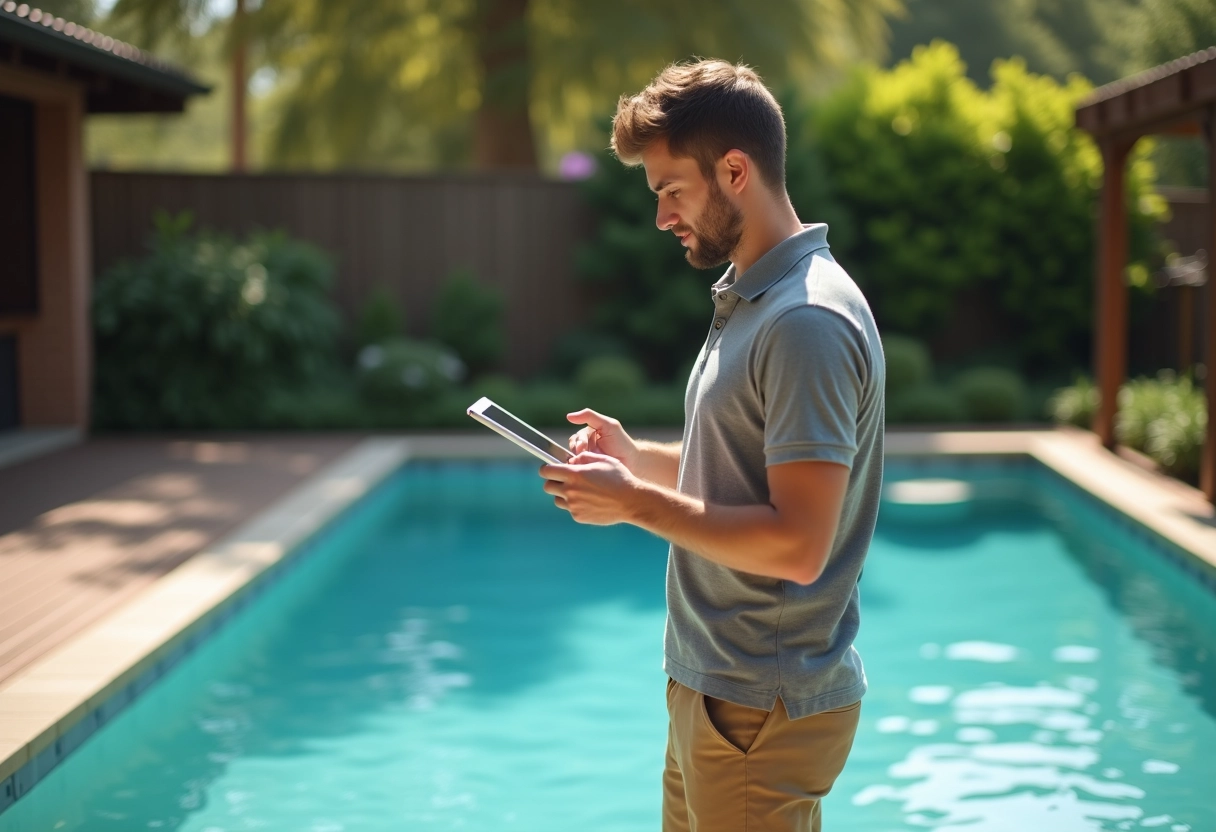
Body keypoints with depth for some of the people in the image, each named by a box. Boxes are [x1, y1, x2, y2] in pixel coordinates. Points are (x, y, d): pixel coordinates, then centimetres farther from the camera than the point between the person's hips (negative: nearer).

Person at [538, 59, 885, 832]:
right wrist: (639, 459, 4)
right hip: (714, 684, 10)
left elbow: (797, 545, -26)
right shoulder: (751, 301, 12)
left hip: (762, 711, -10)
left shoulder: (807, 323, -21)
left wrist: (636, 502, -19)